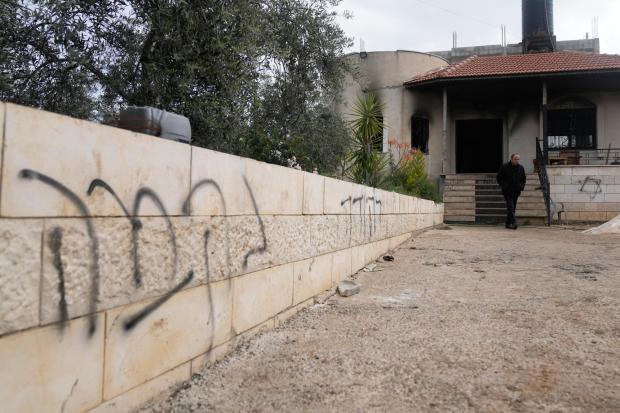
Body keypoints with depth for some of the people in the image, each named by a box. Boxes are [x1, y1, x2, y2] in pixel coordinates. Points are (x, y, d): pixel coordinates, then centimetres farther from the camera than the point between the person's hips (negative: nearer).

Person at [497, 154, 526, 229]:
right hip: (507, 191, -5)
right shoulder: (504, 167, -4)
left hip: (516, 192, 5)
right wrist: (504, 186, -11)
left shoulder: (521, 168, 9)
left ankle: (508, 223, 16)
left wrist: (522, 186, 3)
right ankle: (513, 222, -20)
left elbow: (523, 179, 21)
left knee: (513, 208, 8)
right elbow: (499, 178, 0)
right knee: (510, 207, -15)